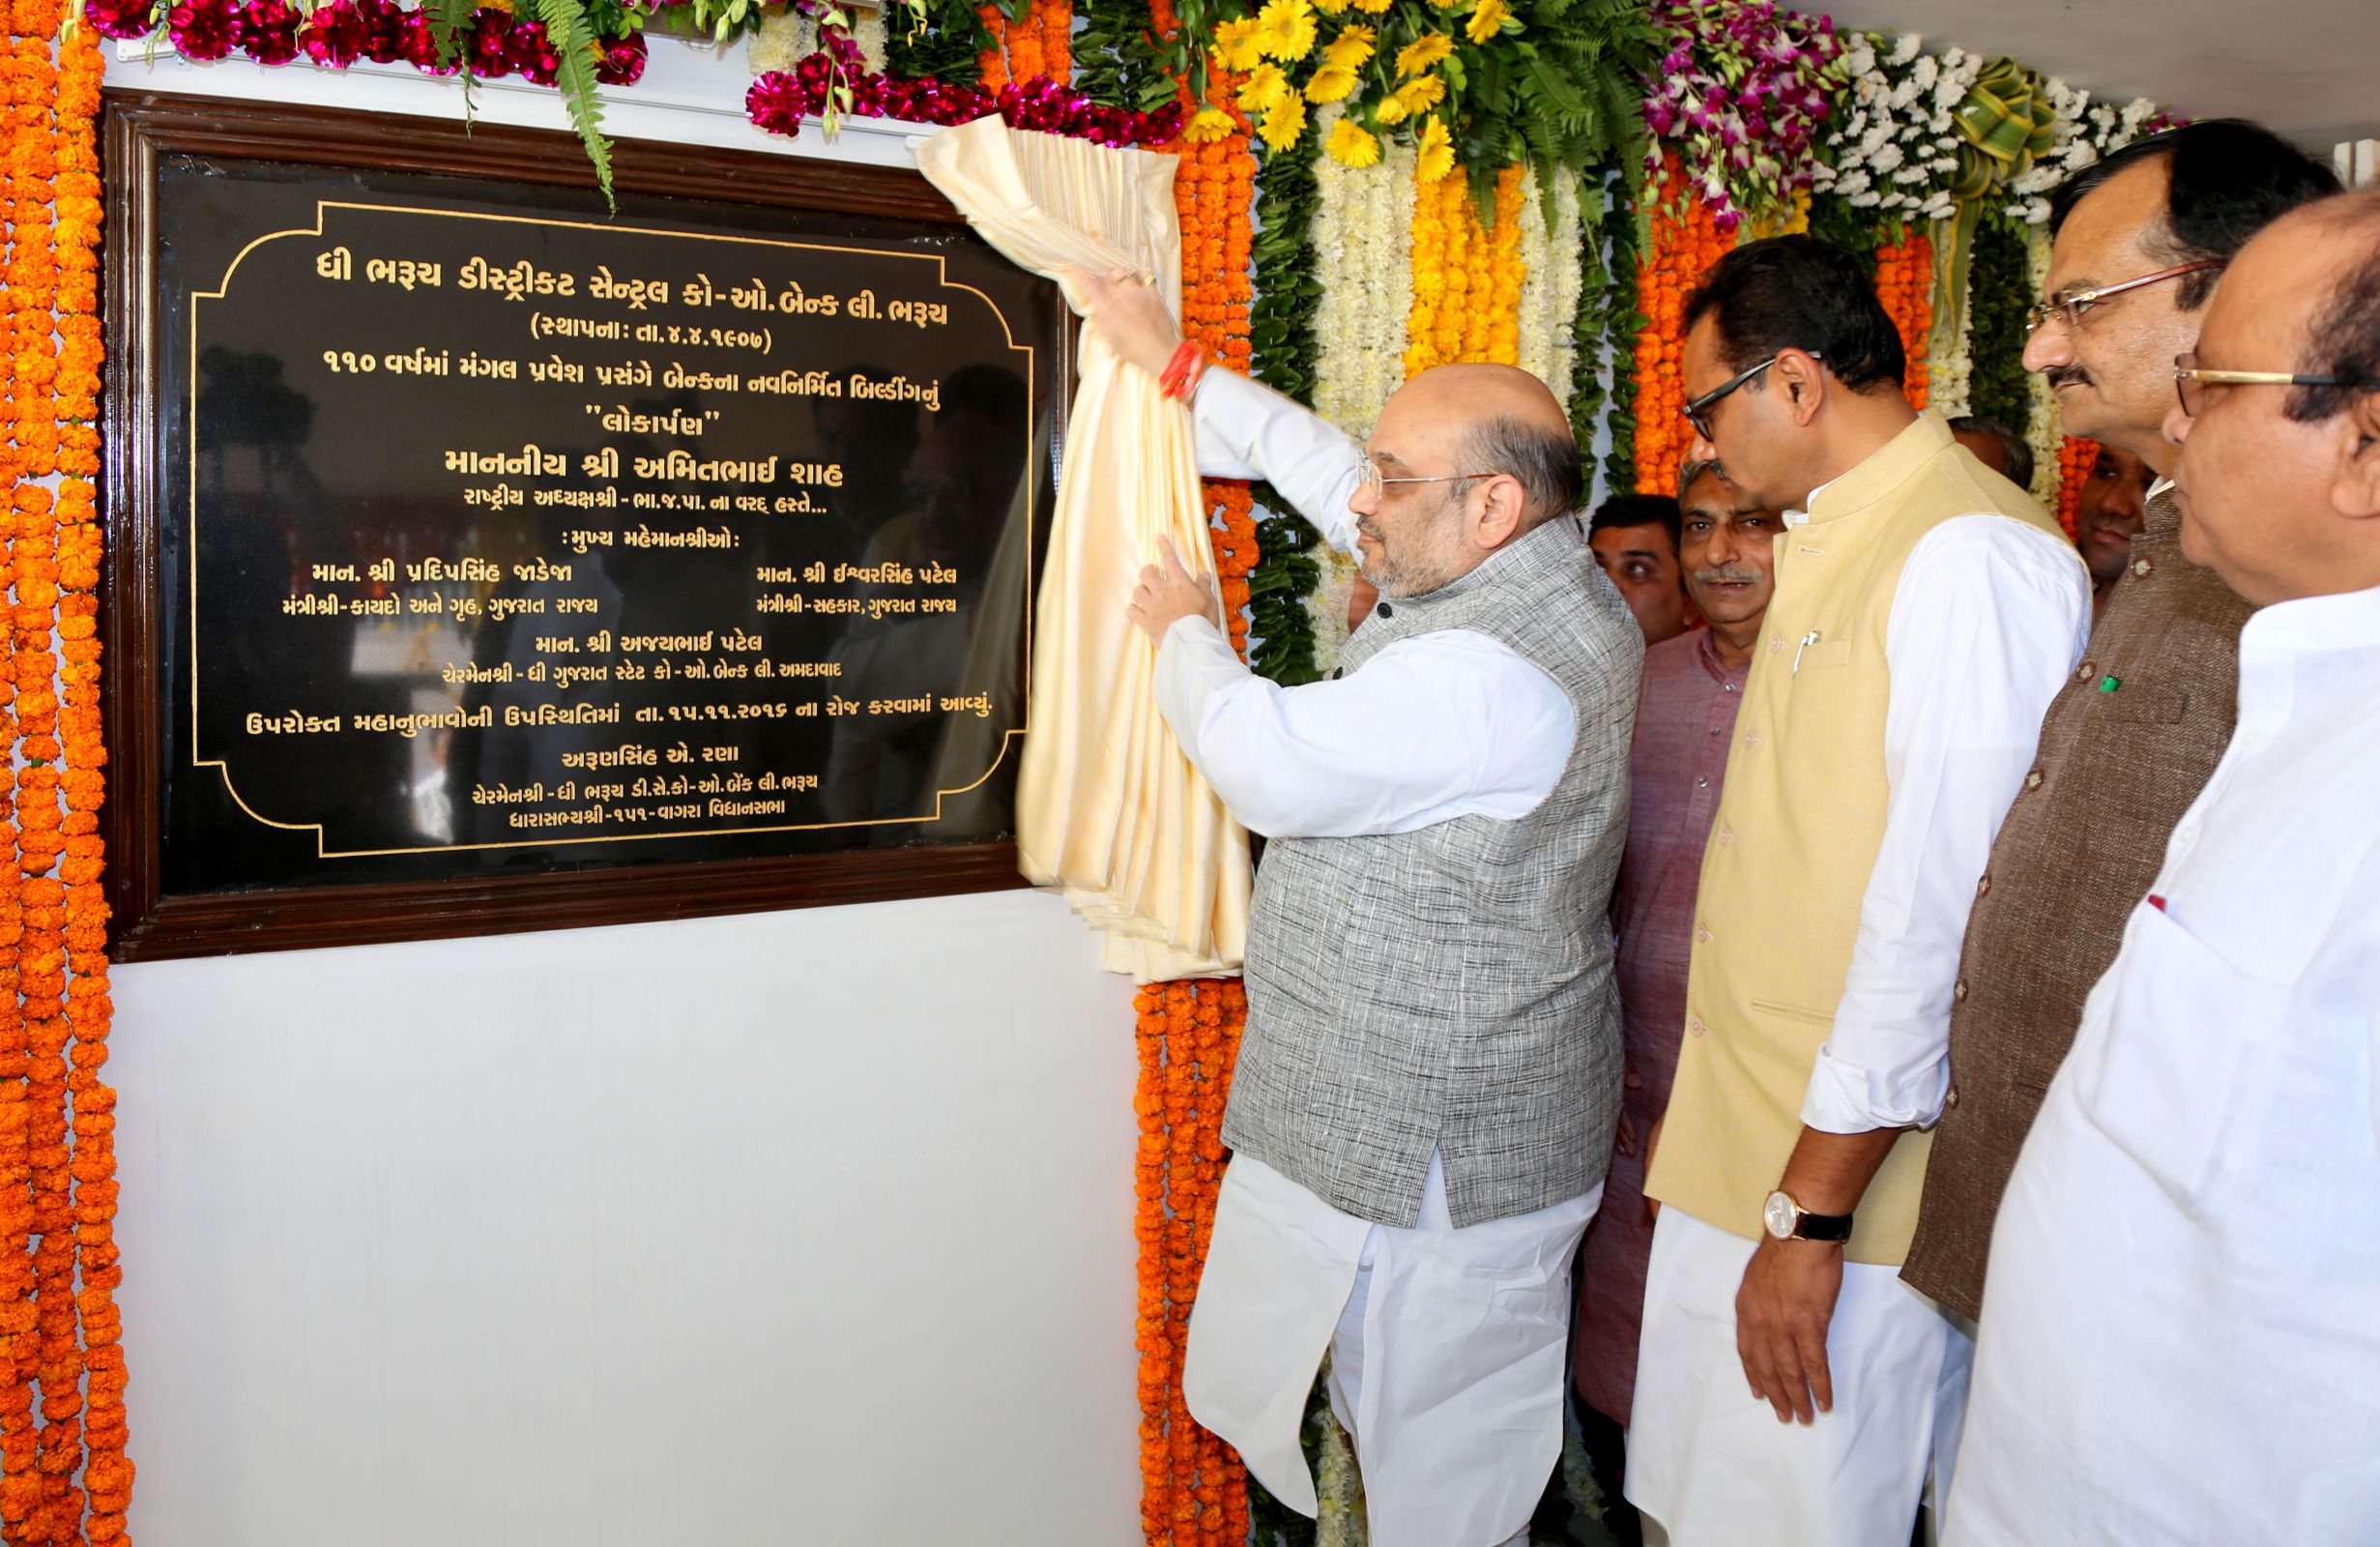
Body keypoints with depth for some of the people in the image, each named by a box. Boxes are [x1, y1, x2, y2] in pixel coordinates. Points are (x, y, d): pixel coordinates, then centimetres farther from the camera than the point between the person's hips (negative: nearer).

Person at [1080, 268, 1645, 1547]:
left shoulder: (1489, 672, -27)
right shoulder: (1526, 578, 5)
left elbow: (1268, 765, -19)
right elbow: (1319, 466, 17)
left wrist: (1183, 632, 1)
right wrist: (1176, 366, 24)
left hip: (1436, 1161, -10)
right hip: (1408, 1122, 10)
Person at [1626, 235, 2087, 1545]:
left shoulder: (1969, 559, -18)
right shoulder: (1827, 545, 13)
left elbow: (1940, 912, -22)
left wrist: (1813, 1213, -20)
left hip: (1848, 1182, -9)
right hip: (1740, 1146, 9)